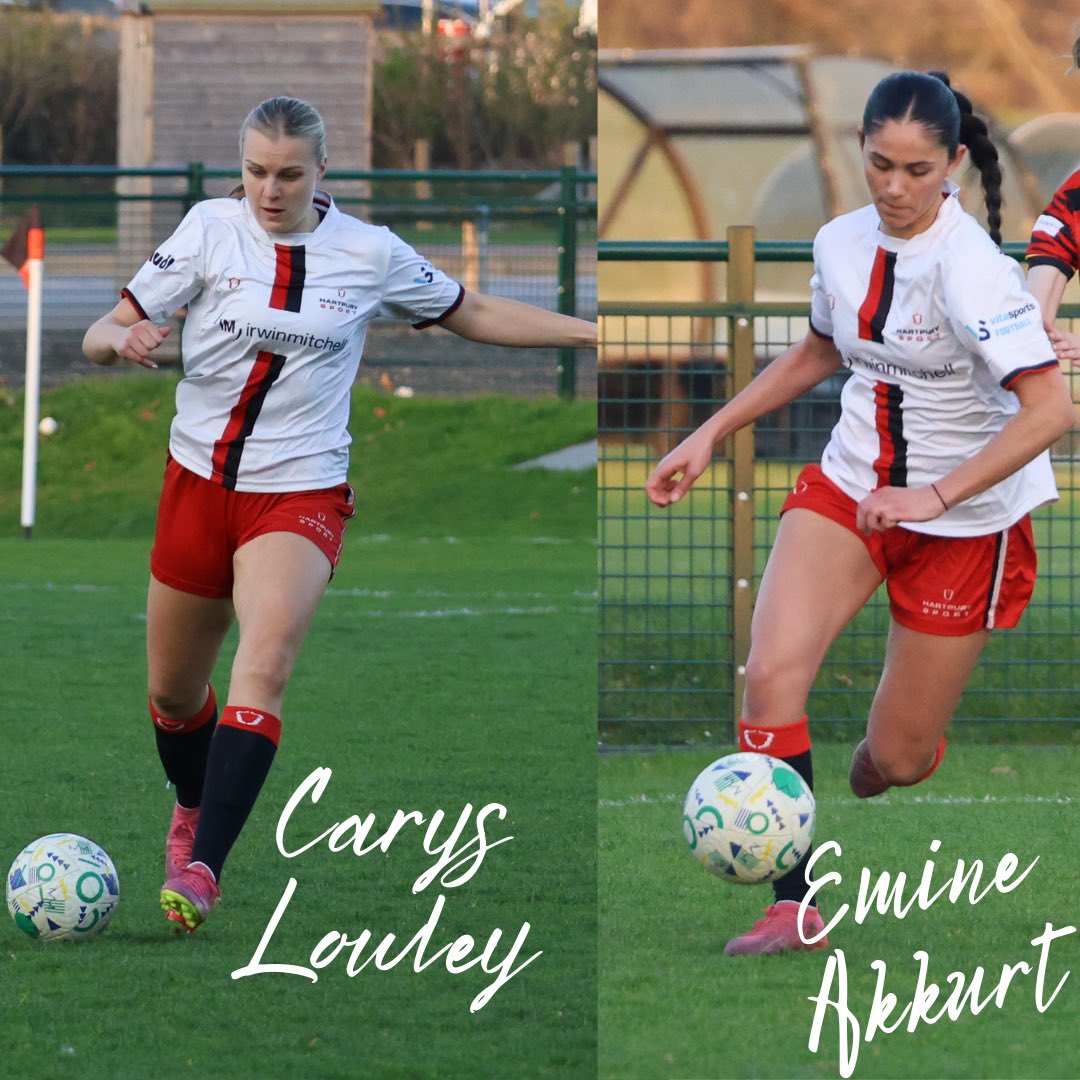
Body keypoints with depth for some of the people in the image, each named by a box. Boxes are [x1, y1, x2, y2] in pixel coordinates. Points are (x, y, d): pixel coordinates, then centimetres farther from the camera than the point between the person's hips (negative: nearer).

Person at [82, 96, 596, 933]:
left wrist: (599, 332, 10)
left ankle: (201, 870, -31)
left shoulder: (369, 253, -2)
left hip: (301, 494, -2)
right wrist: (124, 339, -28)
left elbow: (476, 315, 14)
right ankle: (193, 810, 46)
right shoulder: (210, 229, -3)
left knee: (264, 668, -25)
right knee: (173, 691, 13)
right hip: (199, 481, 2)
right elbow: (102, 336, -3)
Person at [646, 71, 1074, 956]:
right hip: (851, 487, 5)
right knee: (771, 672, -21)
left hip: (965, 520, -5)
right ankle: (795, 907, -17)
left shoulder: (971, 269, -25)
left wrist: (932, 496, -38)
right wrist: (711, 435, 12)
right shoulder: (842, 244, -4)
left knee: (897, 760, 2)